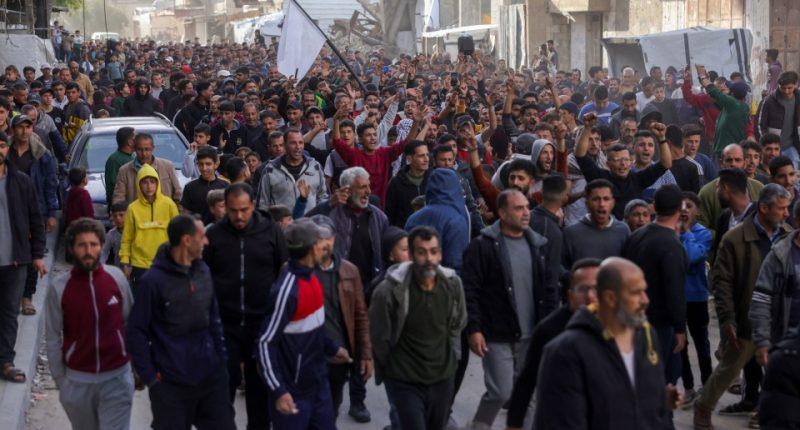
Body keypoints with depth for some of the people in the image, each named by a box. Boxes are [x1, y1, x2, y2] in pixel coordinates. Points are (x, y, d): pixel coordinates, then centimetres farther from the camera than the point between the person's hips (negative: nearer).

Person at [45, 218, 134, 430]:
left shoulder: (116, 277, -5)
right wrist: (60, 381, -1)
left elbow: (130, 323, 5)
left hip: (117, 377, 0)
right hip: (77, 381, 0)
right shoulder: (58, 288, -8)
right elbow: (53, 339, -3)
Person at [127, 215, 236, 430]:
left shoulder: (203, 271, 5)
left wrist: (221, 357, 10)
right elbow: (136, 331, -11)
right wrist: (149, 376, -12)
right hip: (171, 383, -5)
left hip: (210, 376, 5)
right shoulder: (153, 280, -15)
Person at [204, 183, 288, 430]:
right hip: (224, 323, 0)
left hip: (262, 322, 0)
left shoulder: (271, 231, -4)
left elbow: (285, 273, 2)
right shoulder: (214, 234, -3)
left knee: (260, 384, 12)